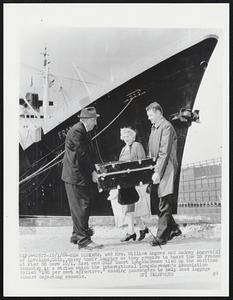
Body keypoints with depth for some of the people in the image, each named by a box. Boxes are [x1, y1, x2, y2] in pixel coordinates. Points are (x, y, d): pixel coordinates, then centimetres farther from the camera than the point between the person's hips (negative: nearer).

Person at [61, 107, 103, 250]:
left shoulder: (82, 131, 16)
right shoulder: (76, 131, -17)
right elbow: (83, 154, -19)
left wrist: (93, 167, 14)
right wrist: (92, 172, -15)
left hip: (80, 175, 11)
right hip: (75, 175, -11)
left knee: (83, 206, 16)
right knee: (81, 207, -6)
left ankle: (78, 235, 27)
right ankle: (83, 240, 1)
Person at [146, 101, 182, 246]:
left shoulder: (166, 126, -11)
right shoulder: (154, 128, 17)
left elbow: (164, 152, -18)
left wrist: (158, 172, -21)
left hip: (166, 169, -9)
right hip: (157, 169, 9)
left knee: (164, 205, -5)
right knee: (162, 203, 12)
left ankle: (161, 237, 1)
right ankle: (174, 229, 26)